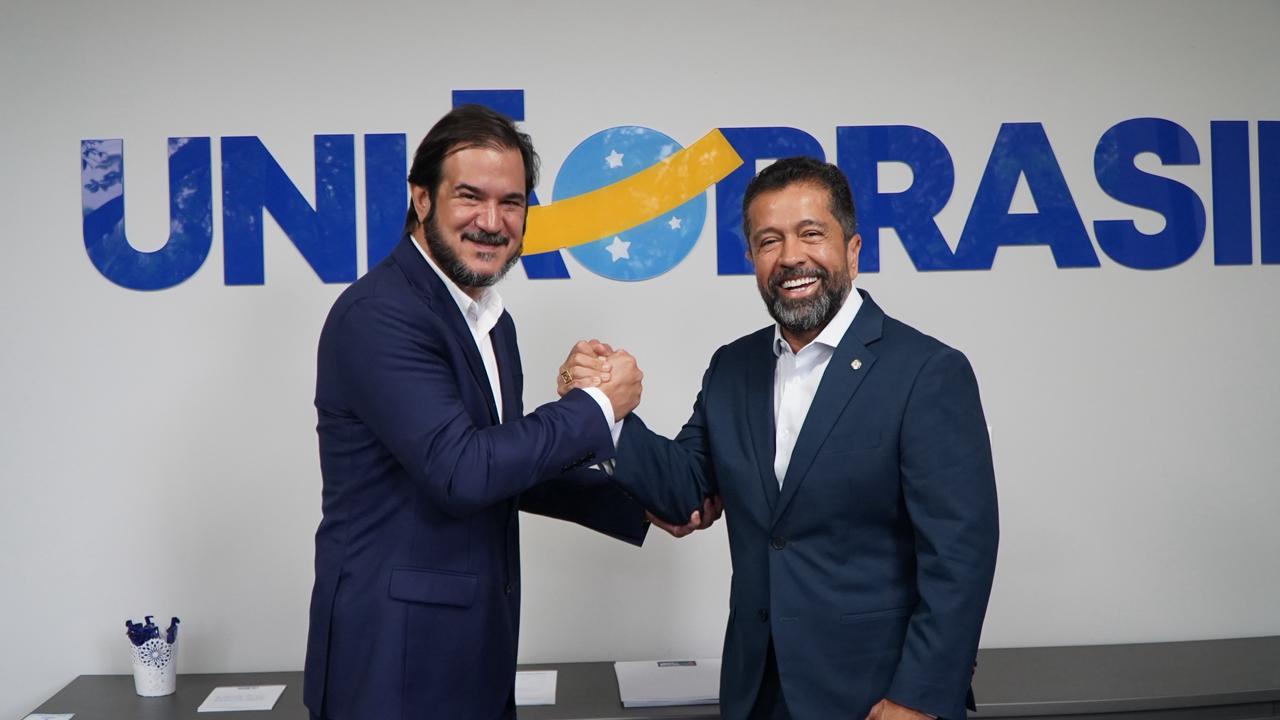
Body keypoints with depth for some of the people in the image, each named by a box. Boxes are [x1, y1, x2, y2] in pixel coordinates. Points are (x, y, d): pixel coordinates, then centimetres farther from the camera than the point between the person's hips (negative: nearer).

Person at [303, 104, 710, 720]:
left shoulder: (491, 321, 11)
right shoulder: (378, 314, -17)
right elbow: (460, 472, -24)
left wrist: (645, 505, 13)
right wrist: (599, 406, -15)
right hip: (394, 656, -8)